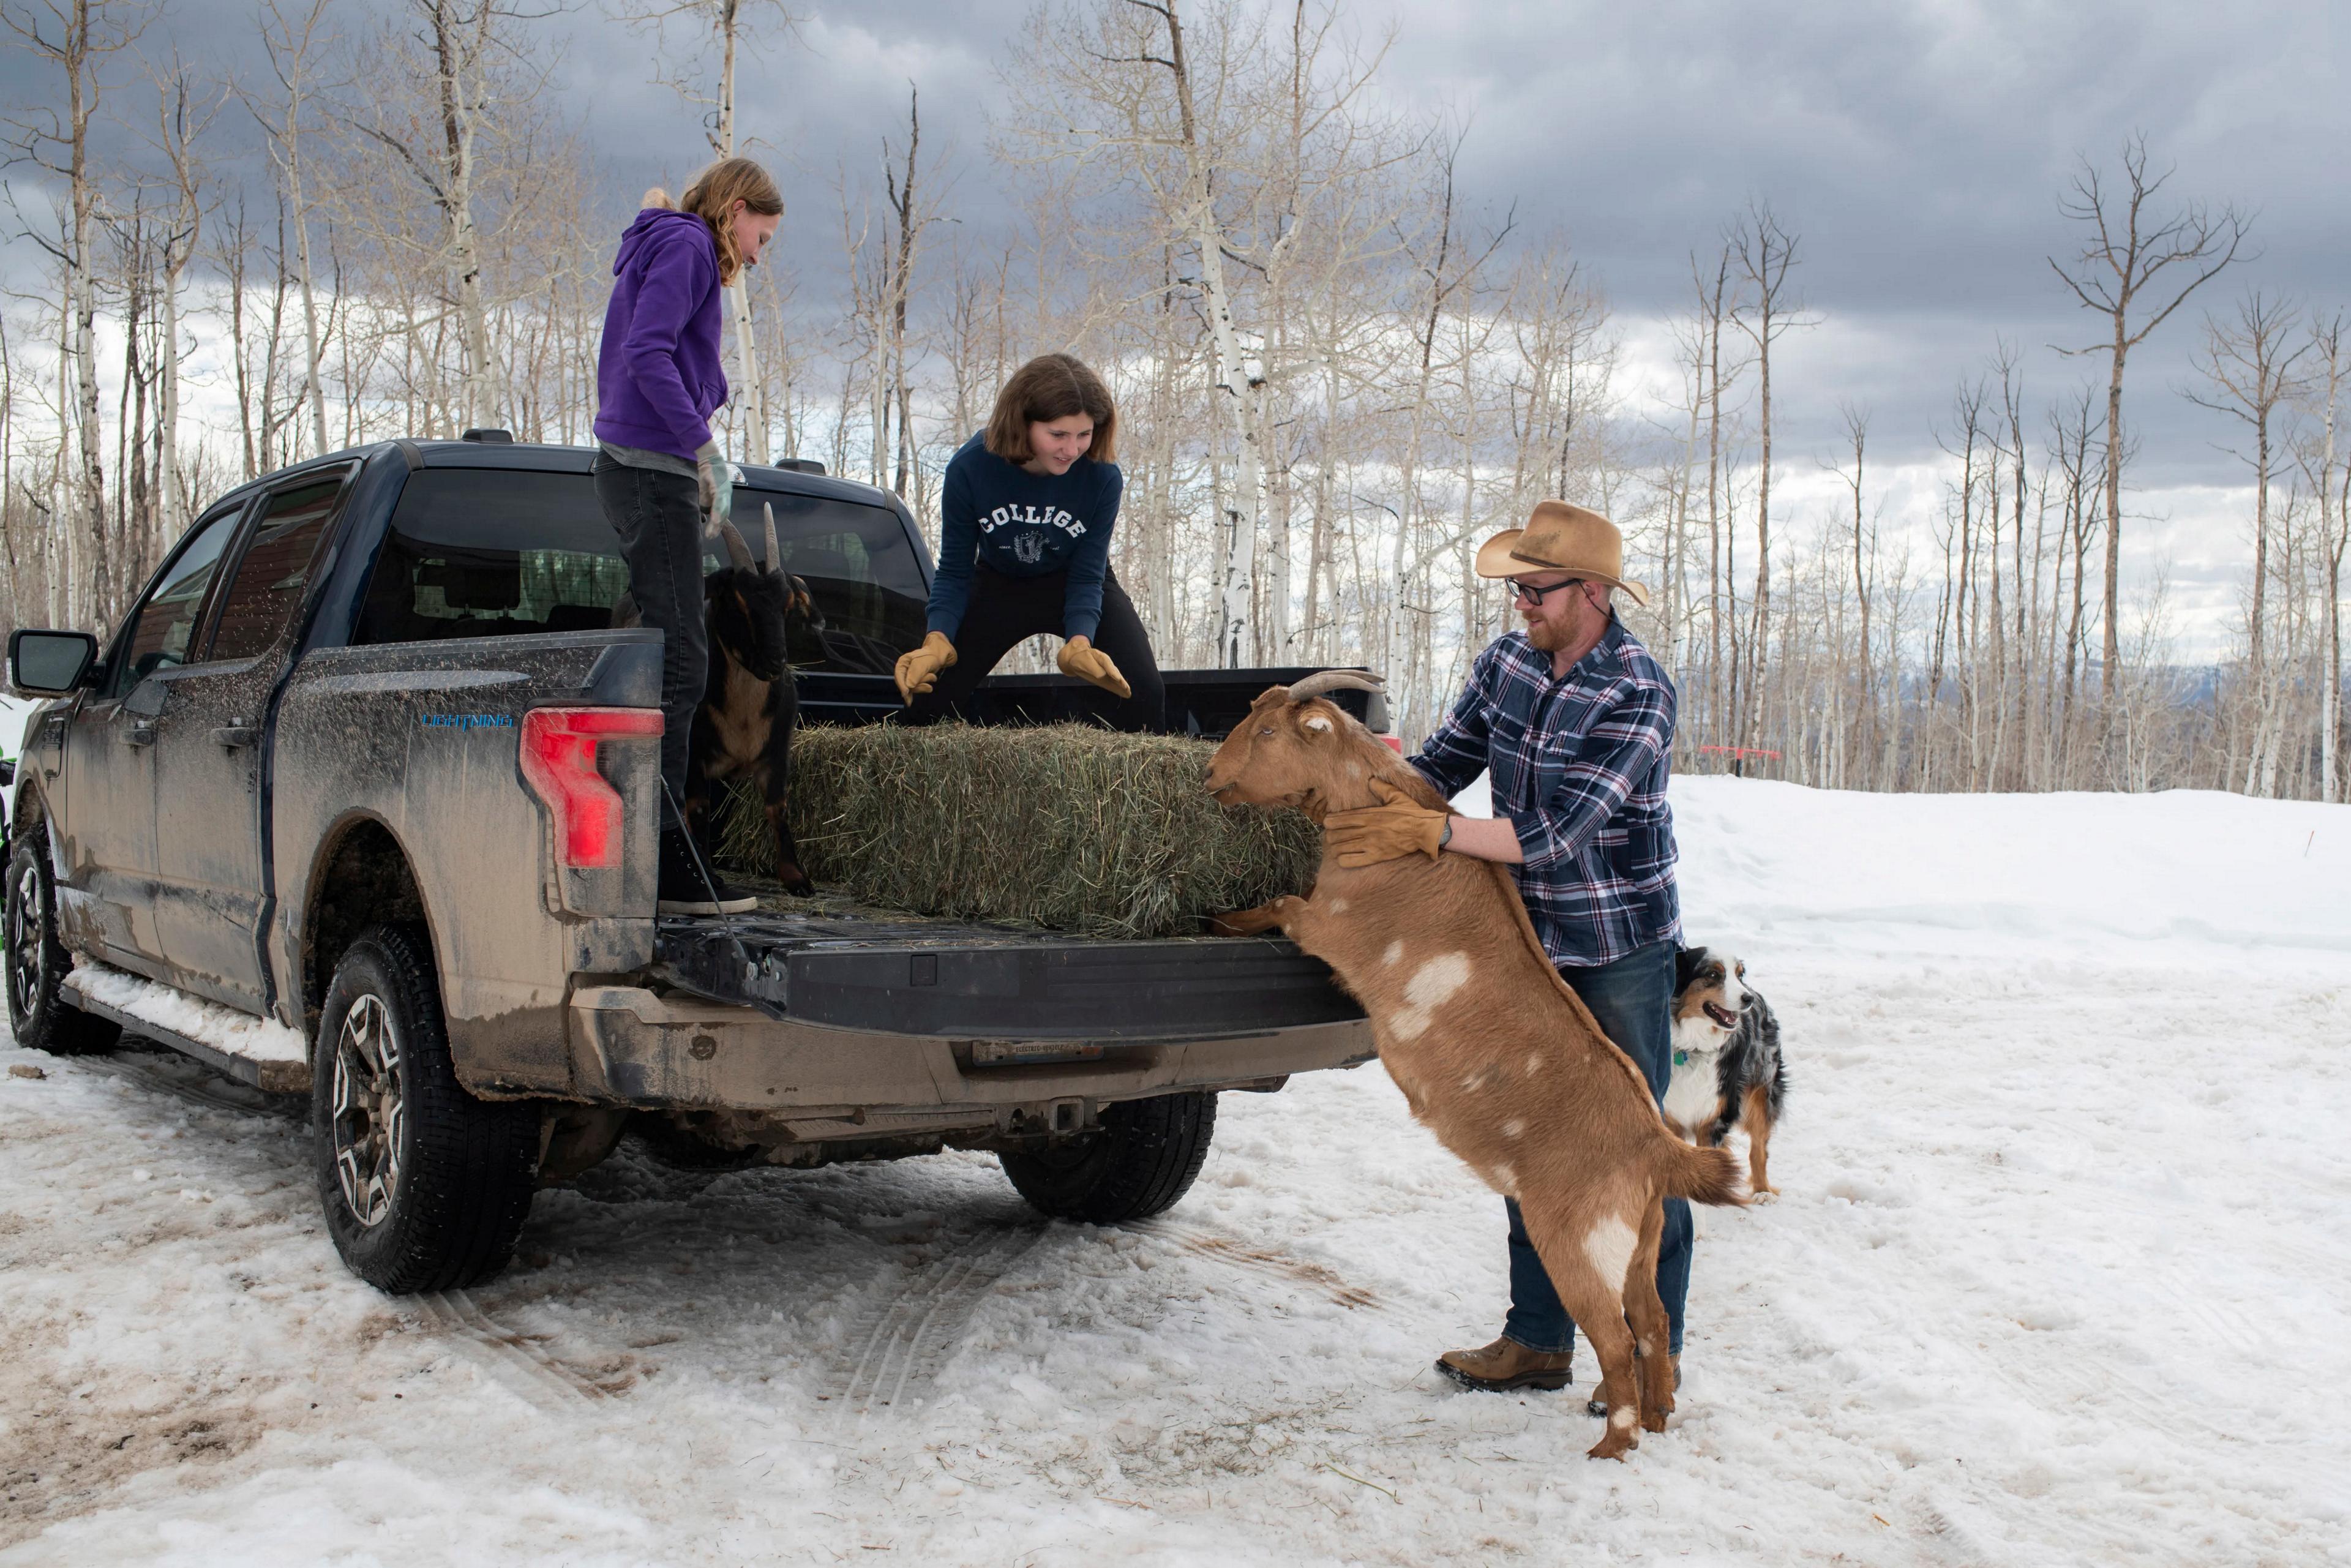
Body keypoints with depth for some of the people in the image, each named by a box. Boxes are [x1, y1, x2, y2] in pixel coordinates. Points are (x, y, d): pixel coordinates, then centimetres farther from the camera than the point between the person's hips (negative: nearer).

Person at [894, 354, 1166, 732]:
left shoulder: (1101, 476, -29)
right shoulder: (969, 469, -28)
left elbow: (1087, 577, -21)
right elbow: (954, 571, -18)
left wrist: (1079, 643, -40)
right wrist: (937, 640, -35)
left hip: (1074, 585, -1)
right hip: (998, 585, 1)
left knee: (1144, 693, -21)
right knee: (926, 692, -10)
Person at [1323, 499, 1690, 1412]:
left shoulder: (1638, 696, -21)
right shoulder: (1506, 663, 0)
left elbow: (1557, 833, -29)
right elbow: (1442, 764, 9)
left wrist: (1429, 832, -33)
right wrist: (1364, 799, -8)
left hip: (1621, 953, -7)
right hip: (1530, 942, 7)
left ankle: (1653, 1349, 15)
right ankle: (1539, 1339, 22)